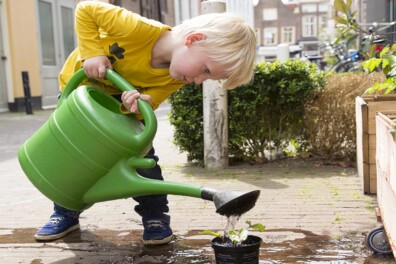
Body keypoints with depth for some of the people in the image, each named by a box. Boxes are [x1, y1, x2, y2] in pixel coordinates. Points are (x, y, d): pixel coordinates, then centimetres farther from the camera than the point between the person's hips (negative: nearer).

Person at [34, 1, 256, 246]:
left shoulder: (177, 77, -25)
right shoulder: (137, 29, -42)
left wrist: (138, 103, -44)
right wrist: (93, 52, -37)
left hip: (122, 97, 2)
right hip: (78, 84, -2)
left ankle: (155, 216, 8)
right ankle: (65, 214, 26)